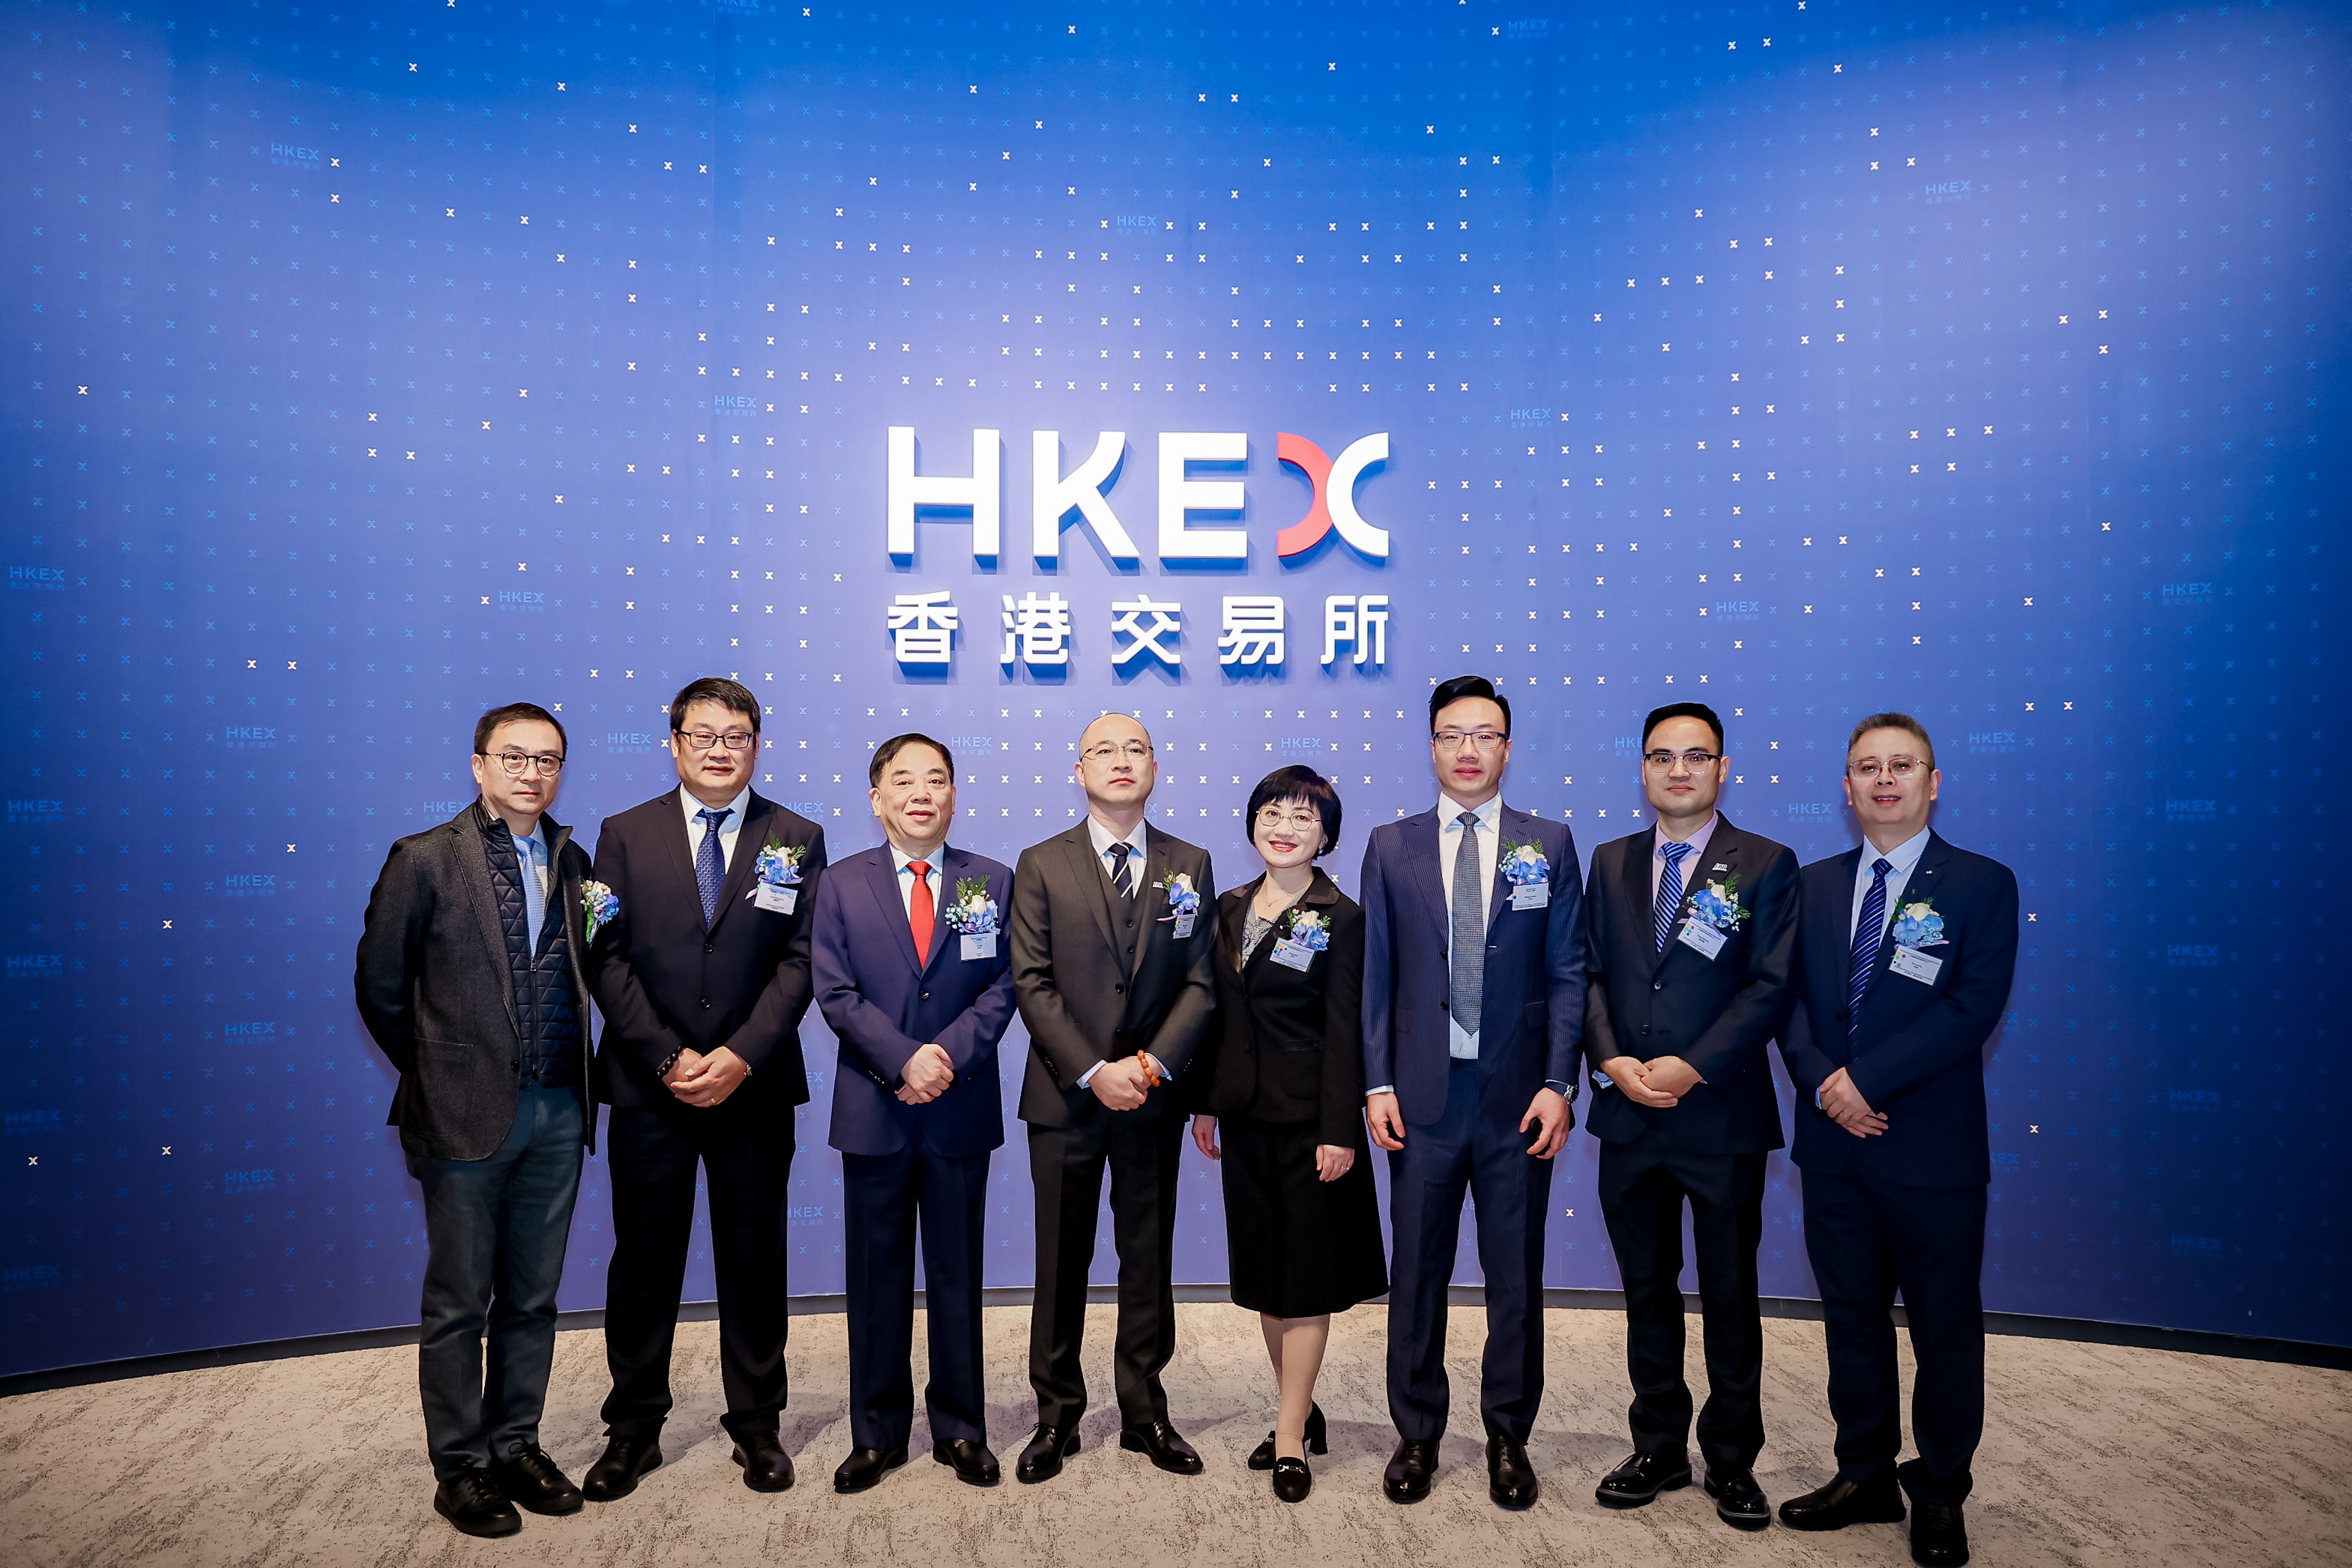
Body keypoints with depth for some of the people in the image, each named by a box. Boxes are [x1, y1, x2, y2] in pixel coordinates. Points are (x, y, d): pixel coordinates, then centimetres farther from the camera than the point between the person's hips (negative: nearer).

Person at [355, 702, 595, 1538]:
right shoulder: (424, 860, -5)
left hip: (558, 1114, 4)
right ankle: (459, 1469, 20)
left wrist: (570, 1081, 5)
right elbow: (379, 986, 0)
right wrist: (437, 1072, 6)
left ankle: (515, 1445, 28)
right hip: (467, 1115, -4)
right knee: (458, 1303, 7)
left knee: (532, 1298, 14)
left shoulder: (573, 863, 8)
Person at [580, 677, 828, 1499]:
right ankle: (633, 1430, 24)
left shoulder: (798, 839, 4)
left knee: (754, 1260, 9)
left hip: (754, 1086, 0)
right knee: (643, 1261, 9)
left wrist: (742, 1056, -14)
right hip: (648, 1087, 0)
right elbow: (608, 959, -2)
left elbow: (799, 960, -3)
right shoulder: (625, 835, 4)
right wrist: (668, 1059, -11)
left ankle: (755, 1424, 24)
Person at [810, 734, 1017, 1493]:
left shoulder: (993, 881, 5)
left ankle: (960, 1429, 24)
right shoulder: (841, 884, 3)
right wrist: (904, 1059, -16)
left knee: (957, 1276, 10)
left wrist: (949, 1054, -15)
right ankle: (877, 1435, 23)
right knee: (876, 1279, 9)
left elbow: (1001, 987, -1)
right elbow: (836, 993, -4)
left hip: (962, 1110, 0)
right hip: (874, 1110, 0)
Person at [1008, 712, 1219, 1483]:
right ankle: (1057, 1415, 21)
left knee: (1149, 1258, 10)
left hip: (1153, 1097, 2)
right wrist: (1093, 1072, -14)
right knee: (1062, 1261, 8)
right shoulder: (1042, 865, 1)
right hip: (1065, 1096, -1)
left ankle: (1145, 1413, 23)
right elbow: (1031, 983, -5)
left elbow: (1202, 981, 1)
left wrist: (1152, 1064, -12)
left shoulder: (1190, 865, 5)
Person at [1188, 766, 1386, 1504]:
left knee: (1306, 1274, 2)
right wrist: (1205, 1102, 9)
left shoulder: (1340, 918, -9)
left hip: (1309, 1116, -6)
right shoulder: (1231, 909, 8)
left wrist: (1339, 1131, -16)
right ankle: (1302, 1410, 29)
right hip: (1246, 1114, 6)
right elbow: (1218, 1012, 11)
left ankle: (1291, 1438, 12)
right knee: (1262, 1270, 13)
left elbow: (1344, 1031, -12)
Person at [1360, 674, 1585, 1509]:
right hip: (1423, 1095, 0)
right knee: (1417, 1274, 9)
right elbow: (1375, 974, 4)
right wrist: (1378, 1084, -3)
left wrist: (1558, 1083, -6)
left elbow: (1567, 973, 2)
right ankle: (1417, 1434, 25)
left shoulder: (1548, 844, 4)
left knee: (1516, 1276, 10)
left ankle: (1508, 1435, 27)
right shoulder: (1391, 847, 5)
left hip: (1517, 1097, 0)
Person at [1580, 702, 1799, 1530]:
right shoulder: (1611, 863, 9)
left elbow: (1770, 986, -10)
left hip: (1722, 1118, -3)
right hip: (1629, 1119, 3)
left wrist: (1692, 1068, -18)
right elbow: (1590, 974, 6)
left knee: (1730, 1297, 9)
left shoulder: (1765, 865, -2)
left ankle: (1732, 1460, 25)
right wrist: (1612, 1060, -10)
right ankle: (1659, 1448, 27)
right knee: (1647, 1292, 13)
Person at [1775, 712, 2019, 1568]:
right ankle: (1865, 1477, 29)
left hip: (1932, 1147, -4)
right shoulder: (1814, 885, 9)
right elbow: (1789, 998, 5)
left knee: (1945, 1329, 9)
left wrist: (1867, 1079, -19)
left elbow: (1973, 1008, -14)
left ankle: (1940, 1493, 25)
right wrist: (1822, 1082, -13)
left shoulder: (1982, 884, -4)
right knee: (1852, 1319, 14)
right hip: (1833, 1145, 4)